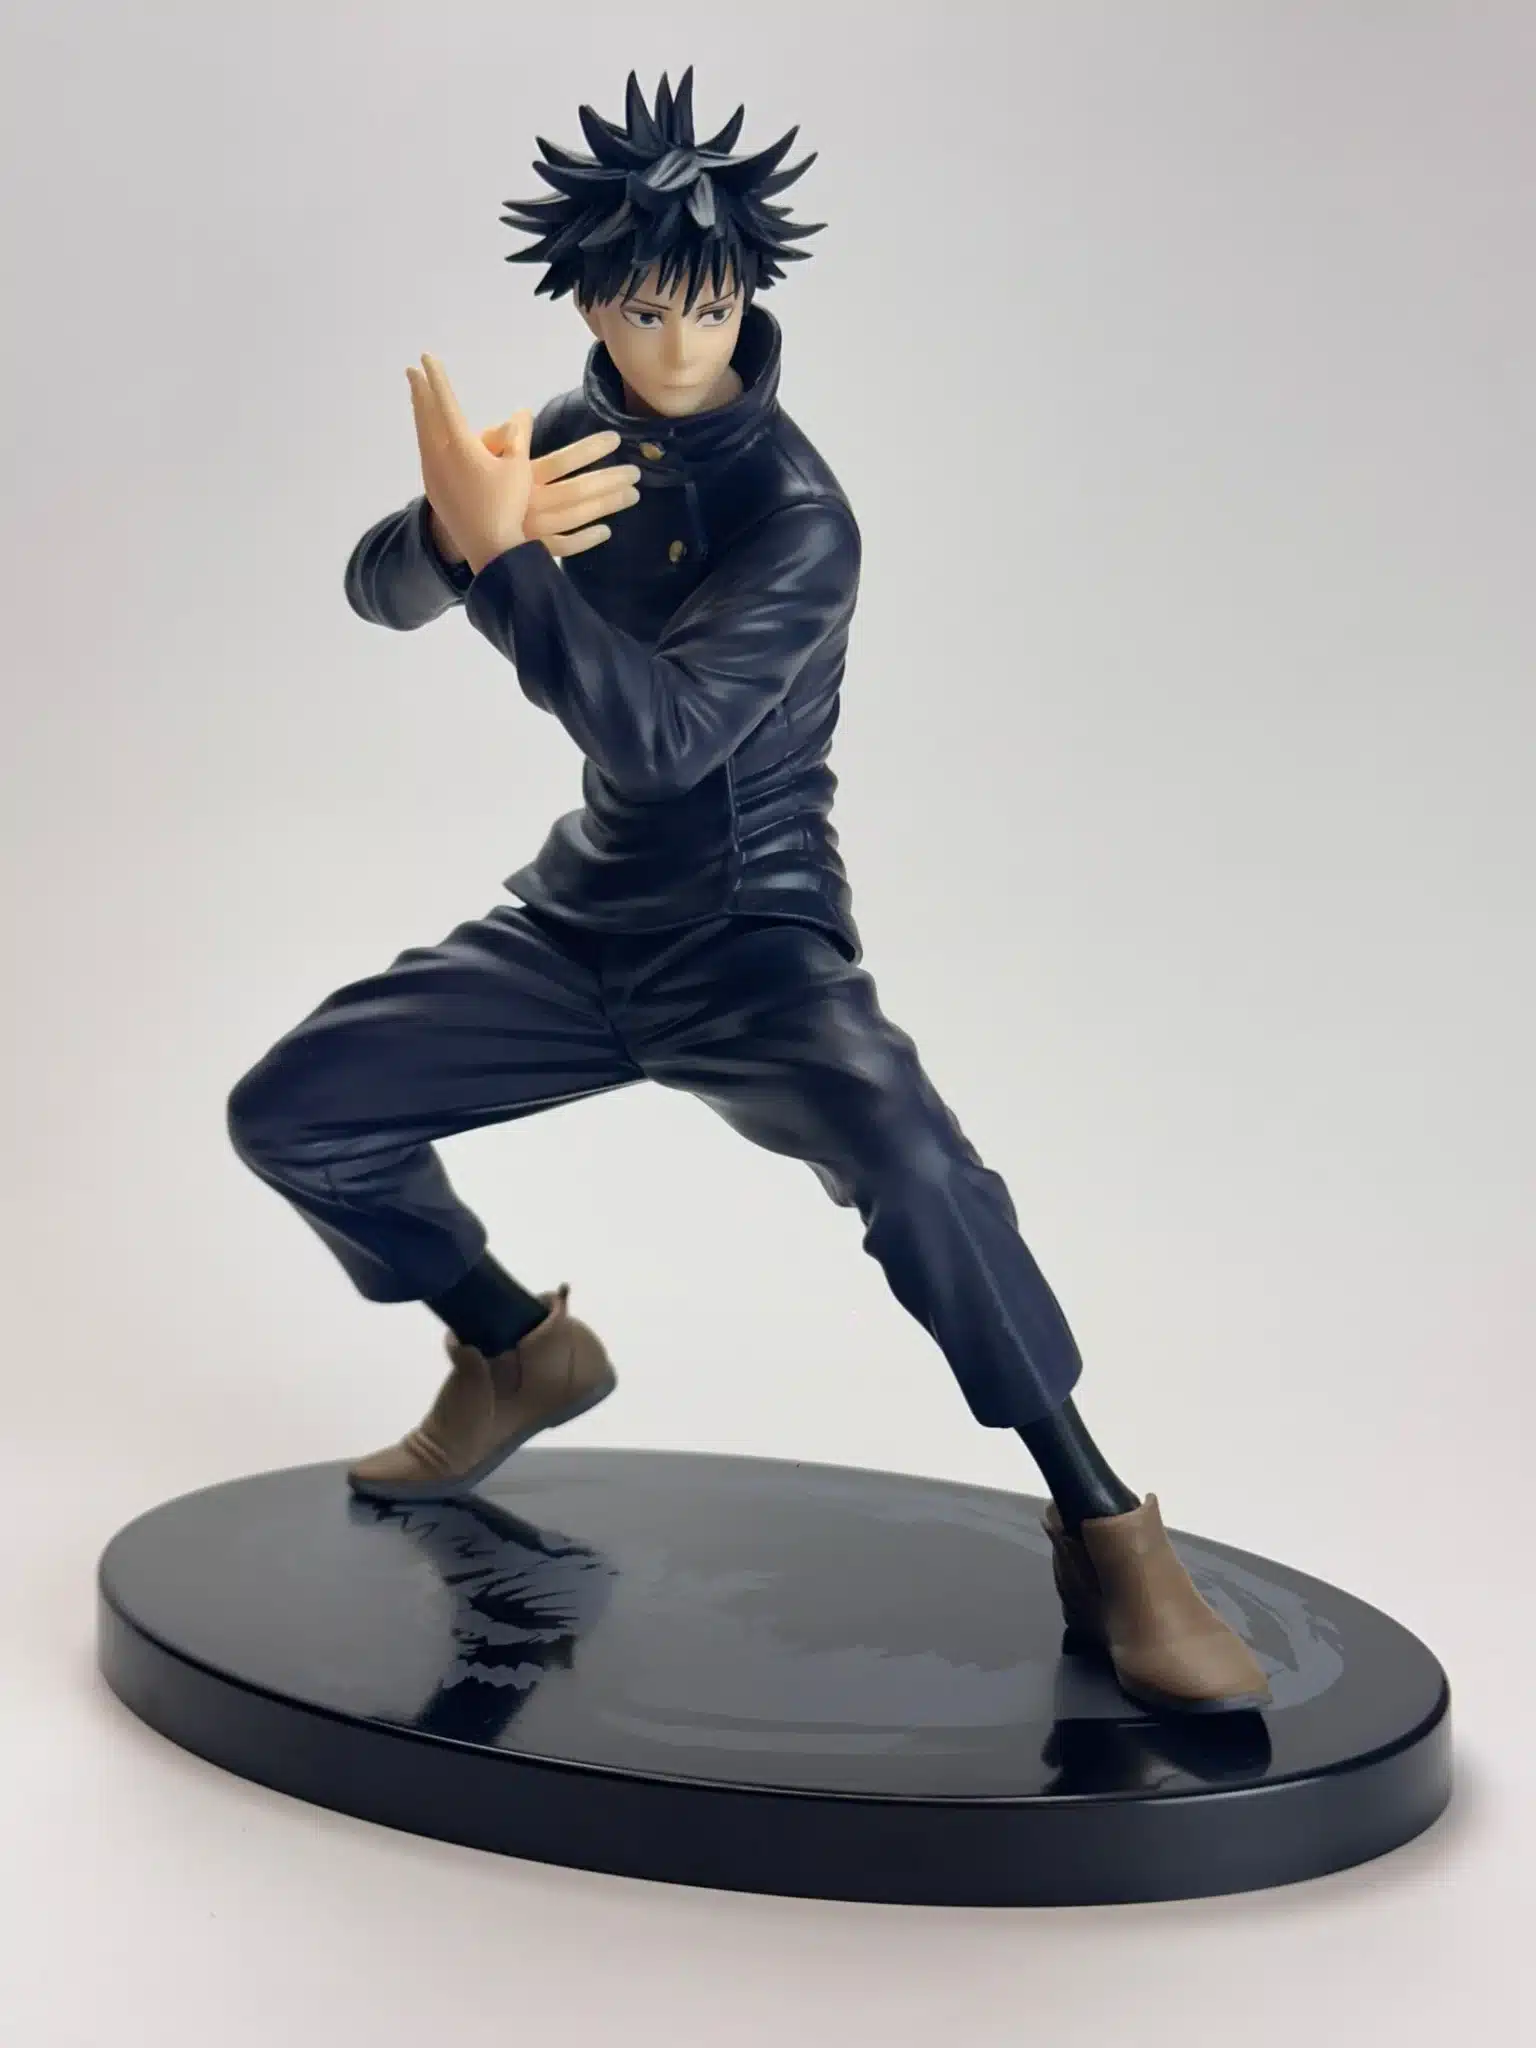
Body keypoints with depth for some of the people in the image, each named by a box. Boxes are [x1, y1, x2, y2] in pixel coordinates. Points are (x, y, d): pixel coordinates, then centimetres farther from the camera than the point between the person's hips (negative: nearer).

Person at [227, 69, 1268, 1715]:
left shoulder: (796, 512, -18)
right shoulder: (576, 439, 1)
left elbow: (660, 734, -30)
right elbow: (378, 592, -6)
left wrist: (500, 552, -35)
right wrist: (453, 529, -29)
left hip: (752, 939, -6)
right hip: (583, 926, 7)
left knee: (908, 1160, -36)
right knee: (291, 1109, 3)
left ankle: (1107, 1537, -19)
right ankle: (521, 1354, 24)